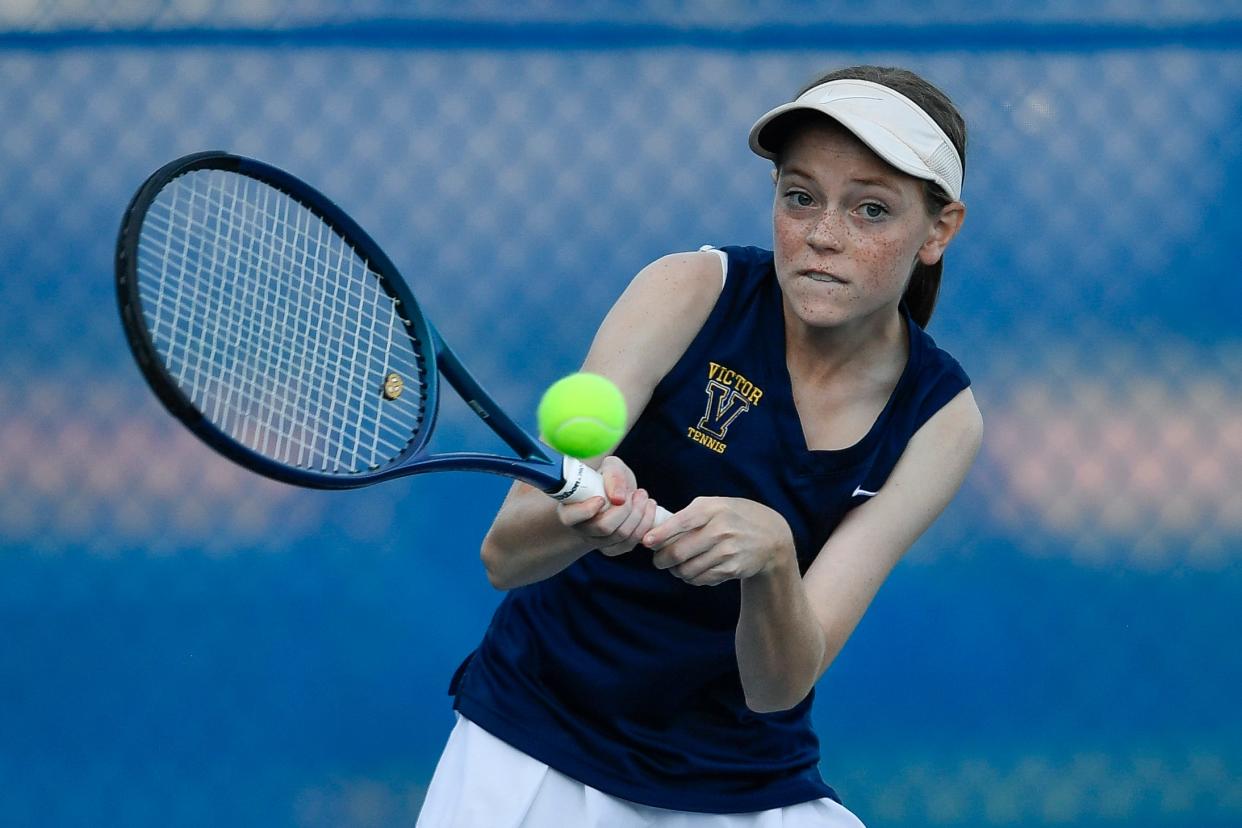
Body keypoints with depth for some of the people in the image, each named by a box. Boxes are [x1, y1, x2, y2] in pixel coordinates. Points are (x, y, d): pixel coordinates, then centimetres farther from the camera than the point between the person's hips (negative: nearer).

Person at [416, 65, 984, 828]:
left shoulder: (940, 417, -10)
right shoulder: (691, 293, -14)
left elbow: (780, 685, -19)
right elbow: (503, 554, -20)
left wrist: (770, 557, -39)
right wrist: (585, 517, -42)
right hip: (536, 751, -2)